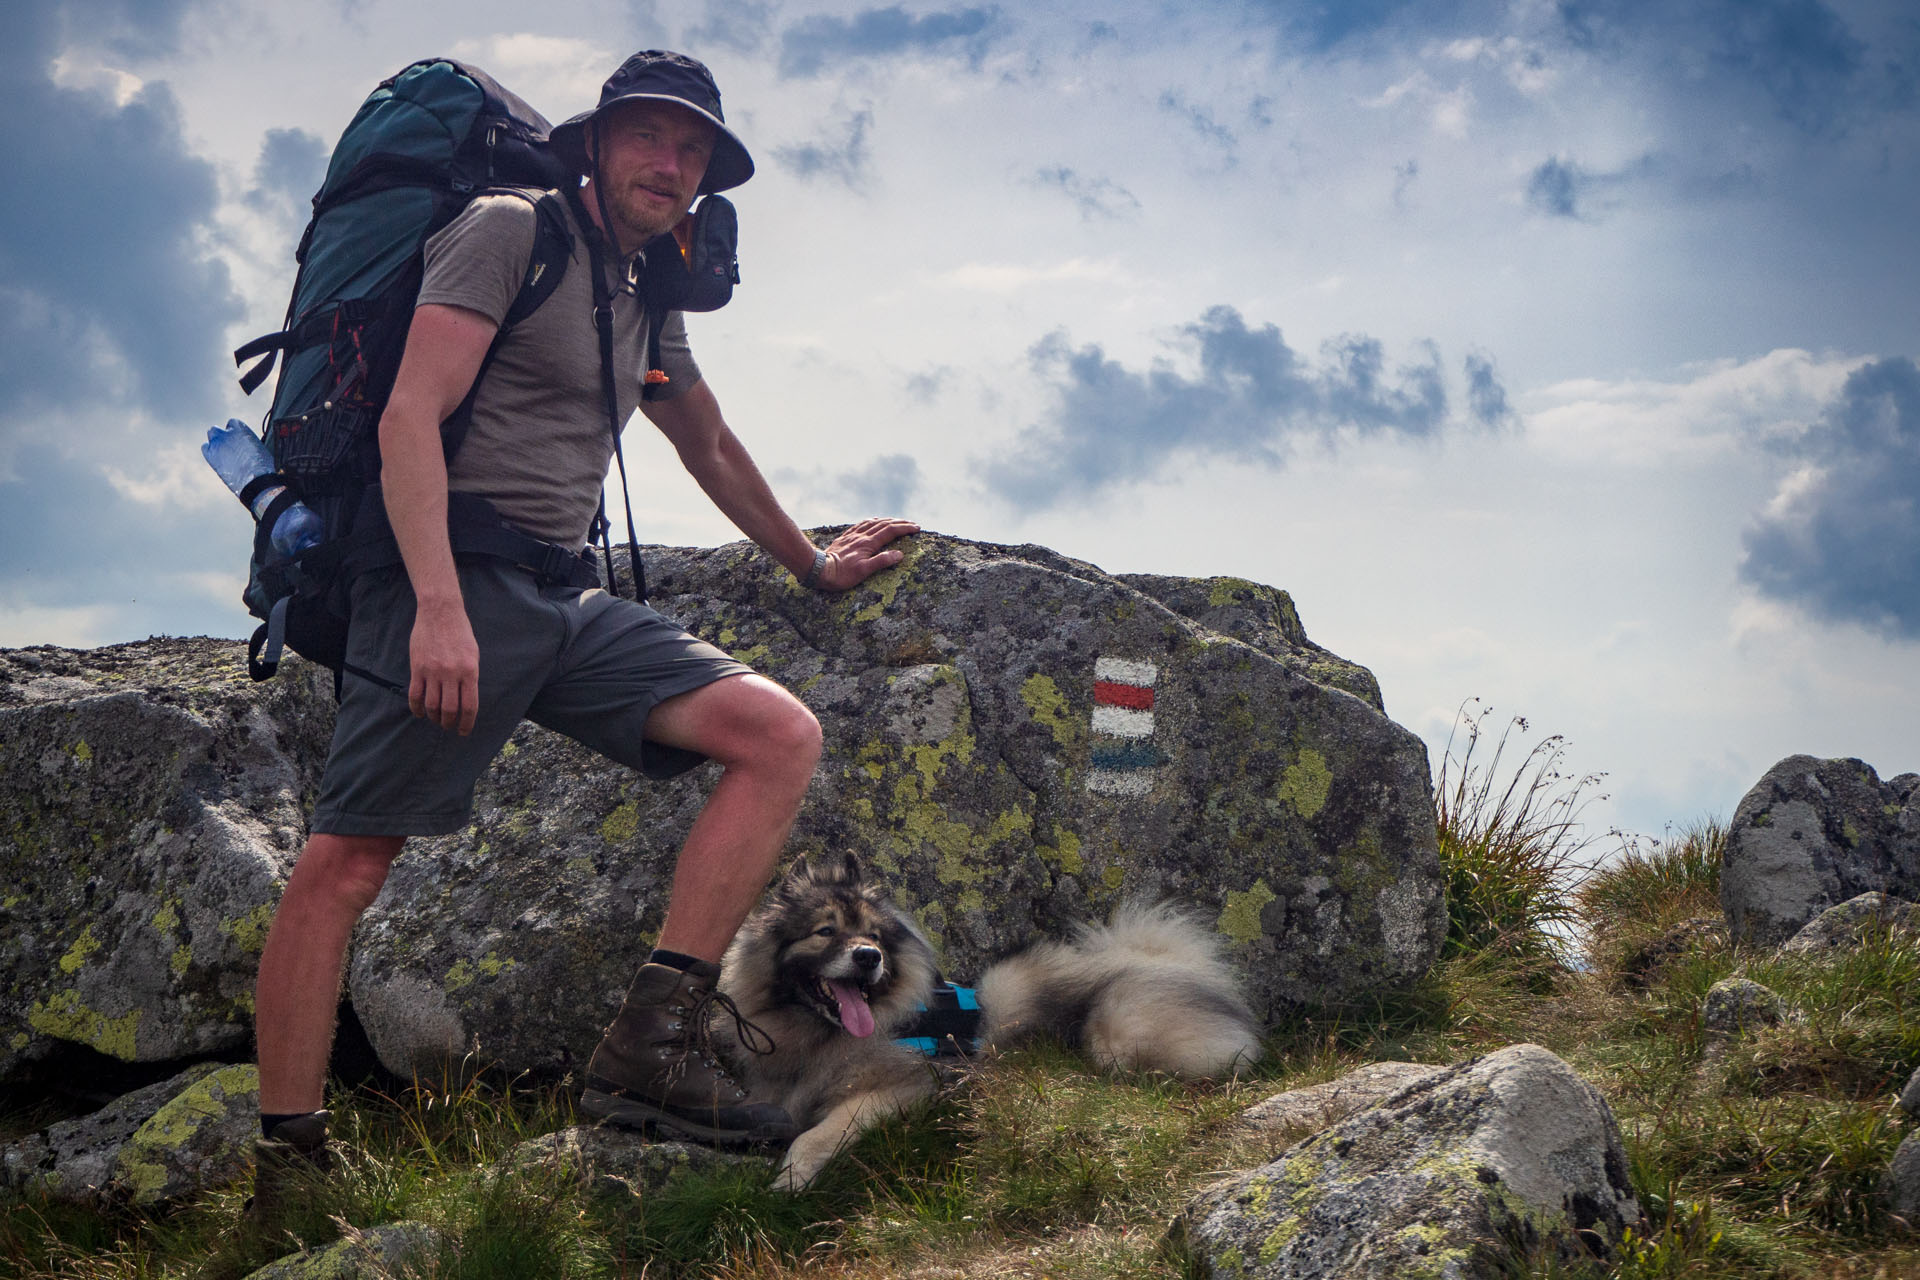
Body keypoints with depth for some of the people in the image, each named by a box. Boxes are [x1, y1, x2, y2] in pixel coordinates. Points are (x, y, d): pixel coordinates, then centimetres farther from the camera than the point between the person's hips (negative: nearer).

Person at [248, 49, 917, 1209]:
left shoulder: (648, 311, 23)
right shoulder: (510, 230, -1)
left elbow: (714, 451, 40)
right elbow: (411, 413, -13)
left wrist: (815, 565, 48)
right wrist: (440, 603, -25)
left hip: (567, 604, 7)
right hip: (457, 583, -7)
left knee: (784, 734, -8)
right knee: (347, 860, -11)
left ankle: (654, 1047, -15)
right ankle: (286, 1163, -3)